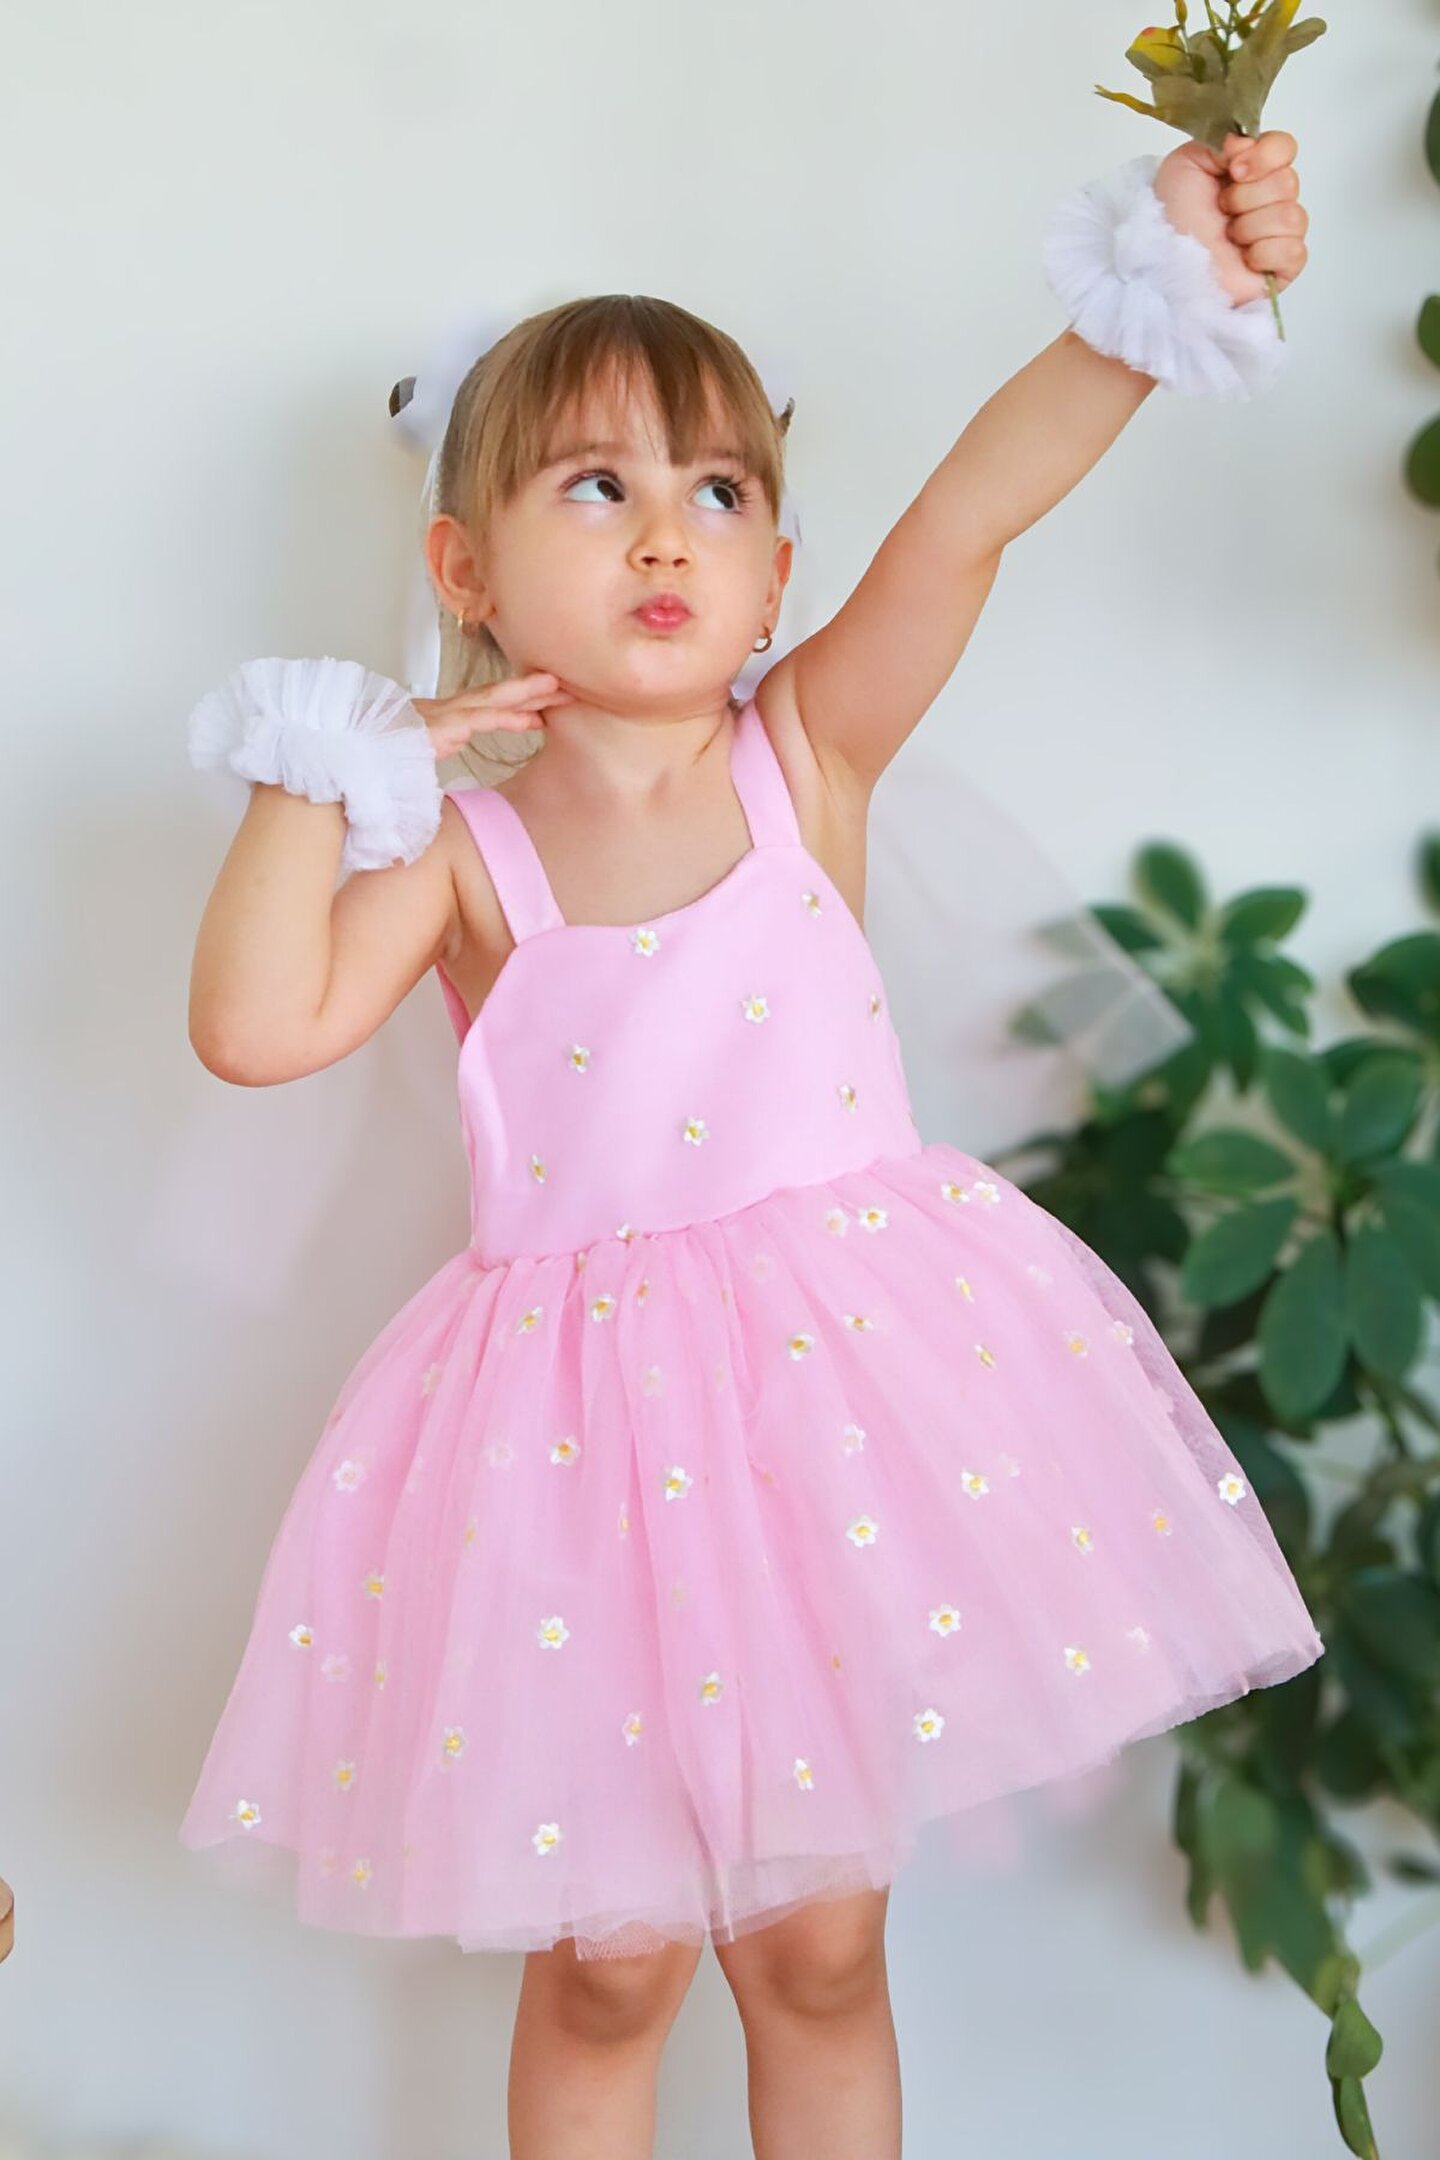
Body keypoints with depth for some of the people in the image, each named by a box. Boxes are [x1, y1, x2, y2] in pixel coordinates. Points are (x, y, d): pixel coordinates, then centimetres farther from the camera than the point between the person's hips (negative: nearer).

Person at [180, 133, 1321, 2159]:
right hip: (585, 1431, 0)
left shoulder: (808, 754, -3)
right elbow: (255, 1029, -19)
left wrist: (1159, 286, -29)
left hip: (840, 1383, 1)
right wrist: (316, 775, -12)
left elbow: (967, 515, -17)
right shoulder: (457, 847, -4)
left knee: (818, 1945, 16)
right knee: (607, 1960, 13)